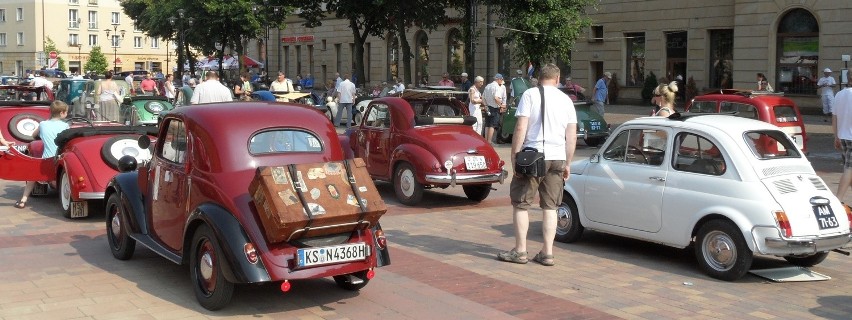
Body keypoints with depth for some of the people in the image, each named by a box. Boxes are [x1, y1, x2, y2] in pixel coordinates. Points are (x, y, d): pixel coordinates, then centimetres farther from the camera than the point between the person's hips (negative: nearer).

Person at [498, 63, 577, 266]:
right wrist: (567, 164, 15)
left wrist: (514, 156, -6)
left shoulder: (530, 95, -4)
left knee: (520, 204, 5)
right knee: (550, 206, 10)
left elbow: (521, 128, -11)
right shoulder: (566, 100, 9)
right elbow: (572, 137, 9)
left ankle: (520, 251, 7)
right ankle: (547, 253, 9)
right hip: (557, 158, 4)